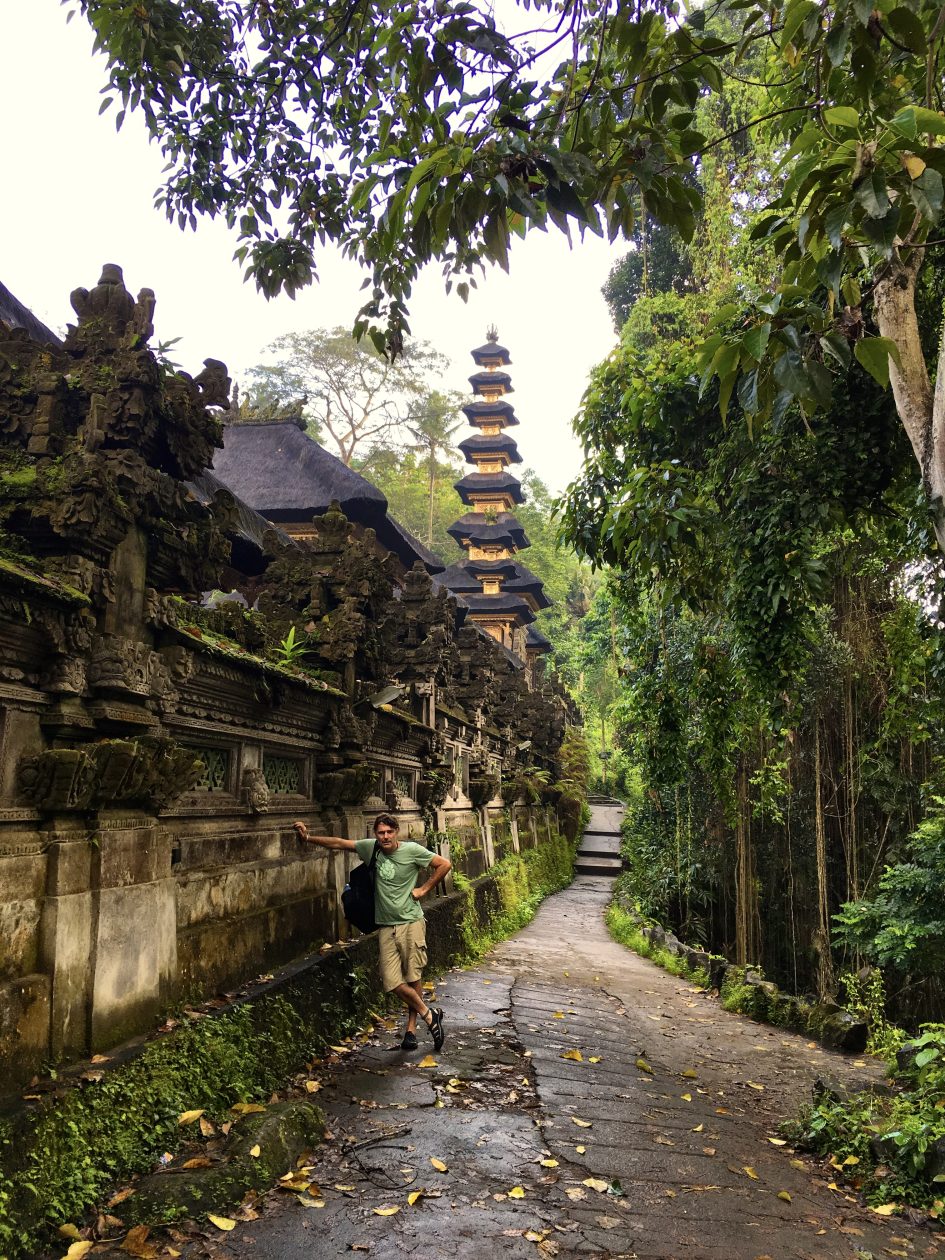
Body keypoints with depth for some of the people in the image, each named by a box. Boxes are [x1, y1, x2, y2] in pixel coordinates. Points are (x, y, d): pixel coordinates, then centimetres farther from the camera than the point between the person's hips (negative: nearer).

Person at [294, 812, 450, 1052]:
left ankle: (411, 1029, 13)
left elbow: (445, 865, 0)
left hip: (411, 922, -3)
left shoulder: (412, 850, -6)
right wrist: (308, 838, 10)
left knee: (413, 977, -3)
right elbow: (339, 843, 12)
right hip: (386, 926, 3)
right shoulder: (370, 848, 3)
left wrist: (424, 889, -2)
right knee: (393, 982, -4)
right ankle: (429, 1015, 15)